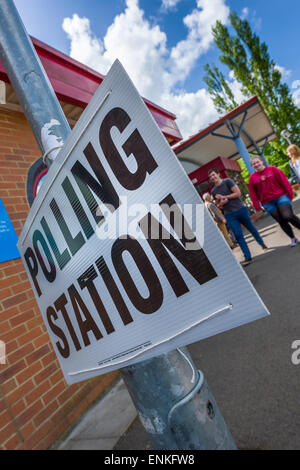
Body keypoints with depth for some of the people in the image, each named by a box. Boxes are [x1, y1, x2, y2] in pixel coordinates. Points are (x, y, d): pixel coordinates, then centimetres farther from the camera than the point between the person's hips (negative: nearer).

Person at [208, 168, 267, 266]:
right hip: (229, 215, 2)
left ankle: (262, 243, 40)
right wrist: (221, 203, -6)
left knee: (251, 228, 13)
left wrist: (223, 197, -14)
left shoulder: (227, 181, -4)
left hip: (240, 209, -2)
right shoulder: (213, 191, 8)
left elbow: (238, 193, -12)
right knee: (238, 234, -7)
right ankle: (247, 257, -2)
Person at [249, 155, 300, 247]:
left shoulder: (273, 169, 1)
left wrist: (290, 194, -5)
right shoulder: (252, 178, 3)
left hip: (281, 196, -1)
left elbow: (284, 181, 0)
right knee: (281, 221, 4)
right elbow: (253, 193, 3)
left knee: (288, 216, -19)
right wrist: (257, 207, 0)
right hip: (268, 203, 2)